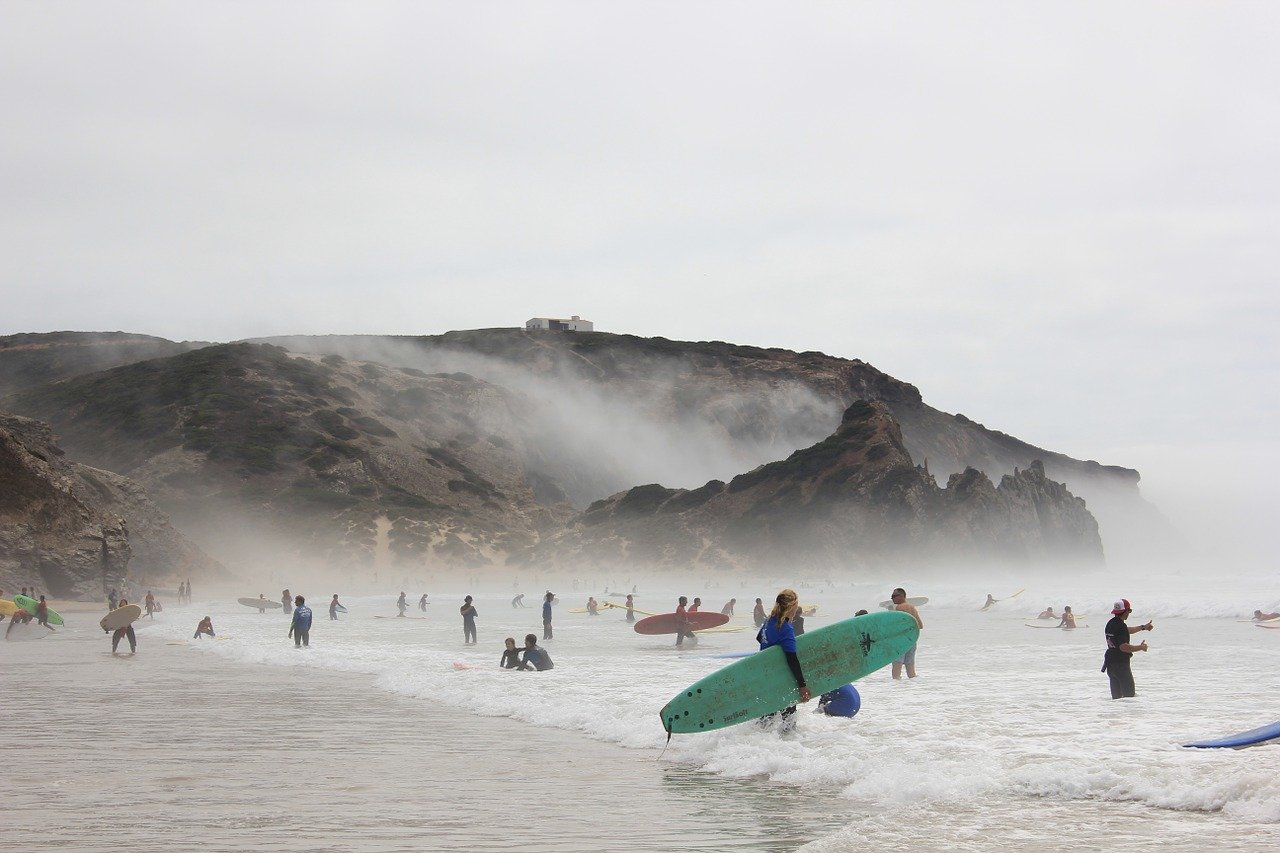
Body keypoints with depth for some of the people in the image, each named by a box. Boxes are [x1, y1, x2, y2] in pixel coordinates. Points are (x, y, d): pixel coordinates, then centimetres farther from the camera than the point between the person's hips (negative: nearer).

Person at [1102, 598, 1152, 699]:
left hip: (1110, 664, 9)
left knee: (1116, 696, 12)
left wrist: (1143, 627, 41)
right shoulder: (1120, 626, -19)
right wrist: (1141, 647, -15)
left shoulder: (1111, 624, 11)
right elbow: (1124, 647, -28)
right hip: (1121, 664, -9)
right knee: (1129, 695, -5)